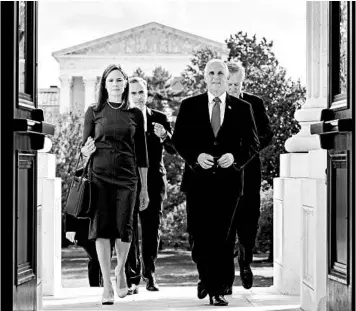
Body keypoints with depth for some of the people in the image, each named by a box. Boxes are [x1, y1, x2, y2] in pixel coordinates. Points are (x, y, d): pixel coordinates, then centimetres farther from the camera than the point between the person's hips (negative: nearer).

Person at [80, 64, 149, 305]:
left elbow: (141, 153, 10)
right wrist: (86, 150, -17)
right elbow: (84, 149, 8)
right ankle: (107, 285, 0)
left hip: (127, 177, 1)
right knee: (102, 227, -5)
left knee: (123, 228, -4)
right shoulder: (94, 112, 6)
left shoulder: (135, 114, 9)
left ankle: (121, 269, 25)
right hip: (100, 176, -1)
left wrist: (145, 189, 8)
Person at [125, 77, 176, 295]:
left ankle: (150, 274, 19)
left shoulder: (159, 119, 9)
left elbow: (174, 149, 5)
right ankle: (132, 278, -1)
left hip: (153, 181, 2)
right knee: (129, 230, -5)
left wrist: (164, 136, -15)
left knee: (152, 229, 6)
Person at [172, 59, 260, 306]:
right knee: (197, 234, 0)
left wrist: (235, 157, -13)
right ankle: (205, 277, 27)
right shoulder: (189, 106, 6)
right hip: (198, 179, 0)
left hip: (228, 180, 0)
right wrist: (196, 156, -13)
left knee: (220, 237, 1)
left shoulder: (242, 108, 6)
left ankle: (217, 290, 8)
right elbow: (178, 139, 4)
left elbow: (253, 144, 5)